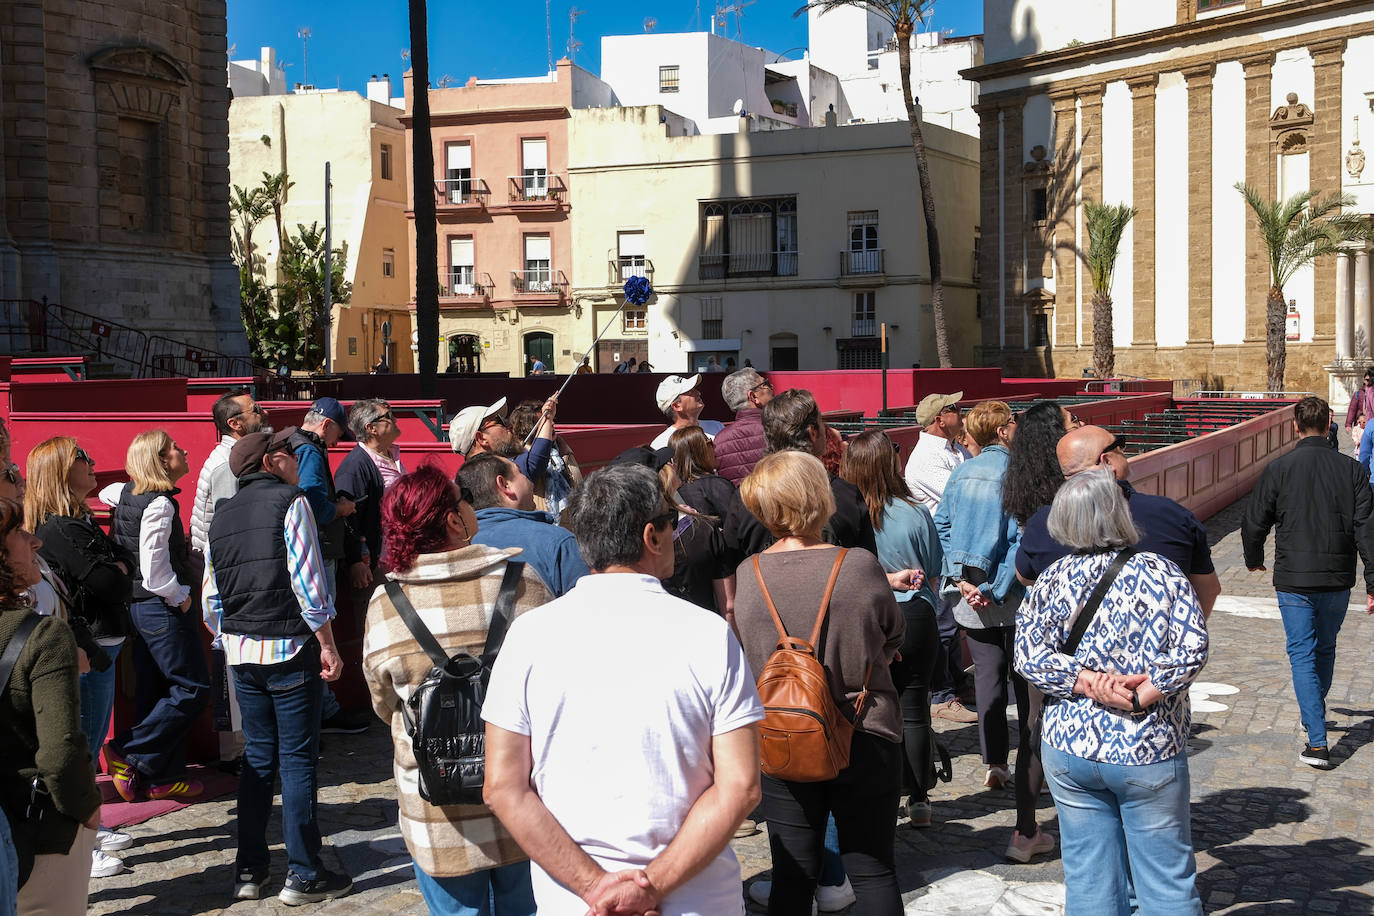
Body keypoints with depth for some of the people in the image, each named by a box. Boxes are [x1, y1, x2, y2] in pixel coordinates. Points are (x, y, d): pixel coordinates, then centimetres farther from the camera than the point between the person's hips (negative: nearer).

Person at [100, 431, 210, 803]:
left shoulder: (129, 493, 8)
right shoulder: (160, 504, -20)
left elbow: (106, 494, 33)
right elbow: (154, 566, -25)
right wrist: (179, 598, -11)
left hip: (139, 605, 10)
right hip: (162, 607, -10)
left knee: (155, 690, 12)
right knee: (193, 688, -3)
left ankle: (163, 776, 17)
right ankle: (129, 754, -1)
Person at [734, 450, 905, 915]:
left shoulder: (747, 575, -8)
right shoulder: (860, 566, -15)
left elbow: (749, 656, 4)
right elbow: (893, 637, 1)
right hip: (865, 738, -2)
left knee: (792, 877, 12)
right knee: (873, 872, 11)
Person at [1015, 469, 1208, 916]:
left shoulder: (1052, 579, 0)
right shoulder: (1160, 572, -5)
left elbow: (1029, 654, -7)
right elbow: (1192, 648, -14)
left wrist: (1091, 683, -11)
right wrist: (1139, 697, -12)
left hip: (1070, 748, 2)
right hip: (1149, 751, -2)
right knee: (1168, 880, 11)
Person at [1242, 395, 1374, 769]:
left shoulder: (1279, 468, -8)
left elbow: (1253, 523, -2)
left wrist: (1254, 559, 18)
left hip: (1294, 580, -3)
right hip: (1338, 580, 3)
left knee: (1303, 656, 1)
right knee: (1325, 650, 22)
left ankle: (1317, 742, -7)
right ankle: (1314, 715, 41)